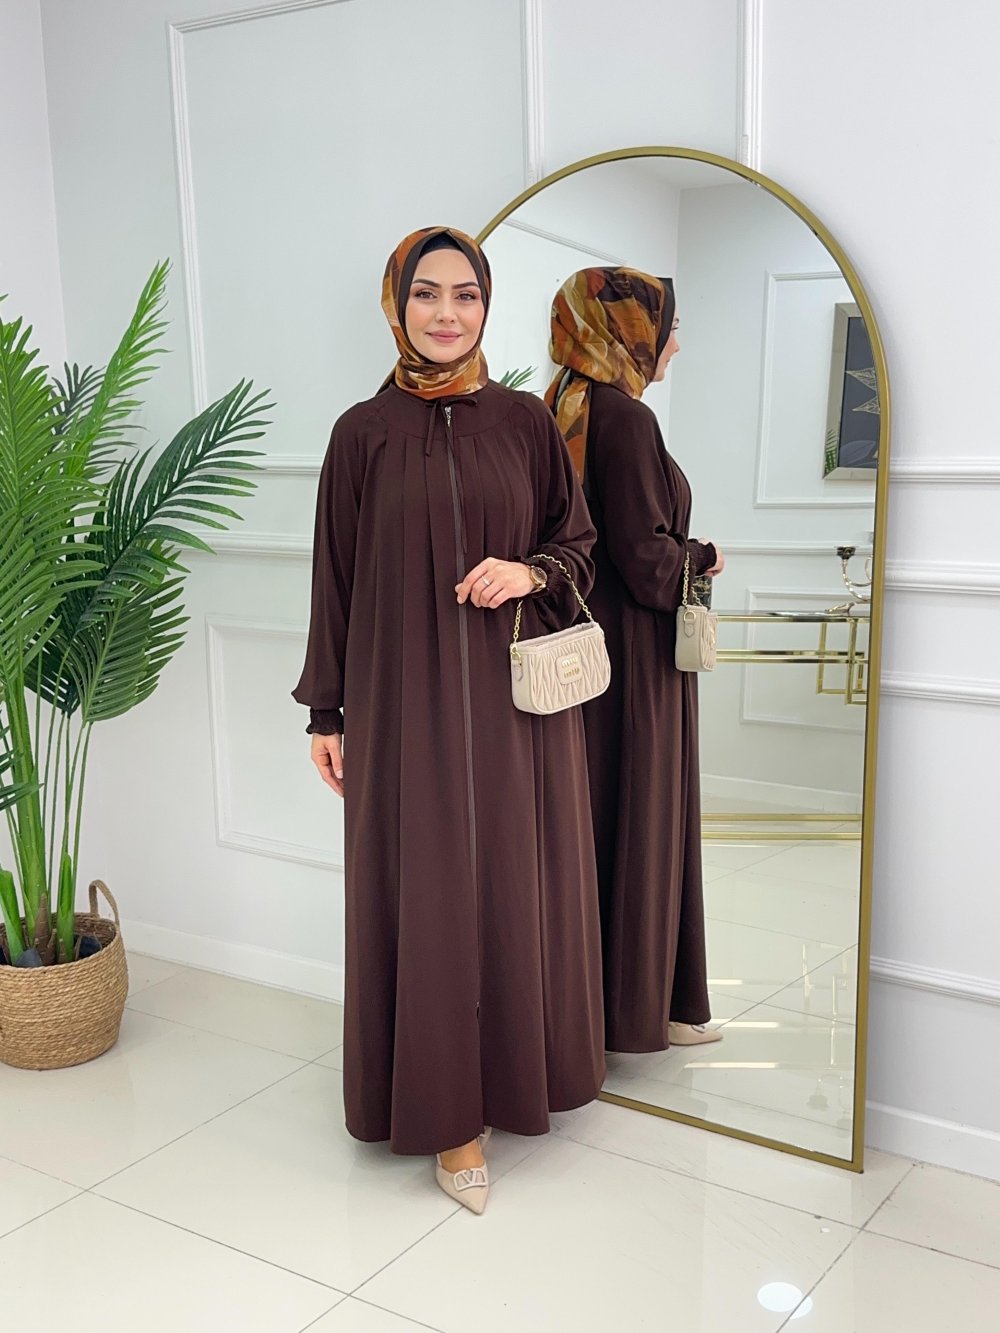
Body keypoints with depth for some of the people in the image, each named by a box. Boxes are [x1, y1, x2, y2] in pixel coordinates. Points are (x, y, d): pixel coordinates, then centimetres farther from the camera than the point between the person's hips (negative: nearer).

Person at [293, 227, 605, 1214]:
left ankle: (517, 1067, 31)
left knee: (517, 884, 9)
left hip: (516, 696, 2)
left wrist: (532, 571, -12)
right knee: (427, 894, 3)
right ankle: (447, 1105, 17)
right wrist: (327, 710, 2)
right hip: (405, 699, -2)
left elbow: (579, 540, 11)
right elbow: (336, 576, 3)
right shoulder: (363, 433, 1)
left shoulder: (526, 421, 5)